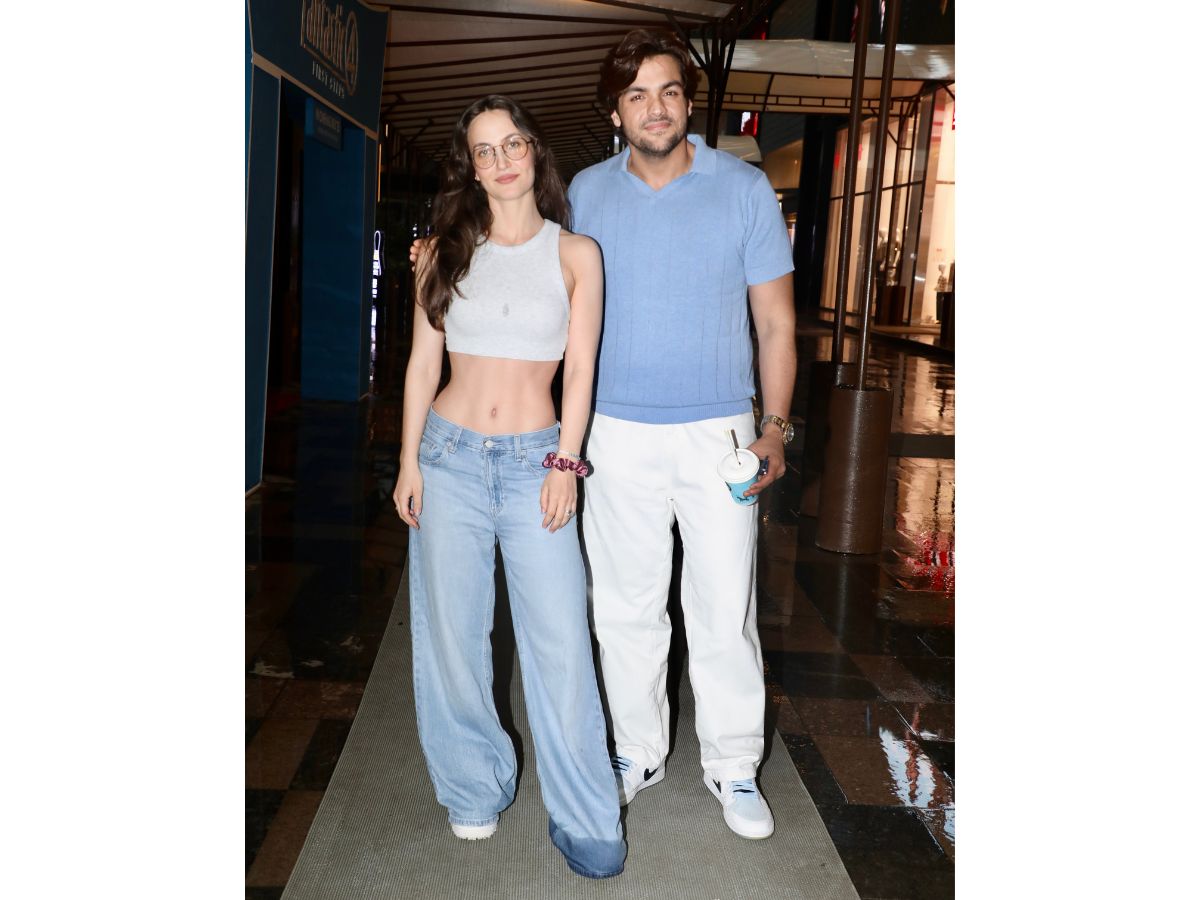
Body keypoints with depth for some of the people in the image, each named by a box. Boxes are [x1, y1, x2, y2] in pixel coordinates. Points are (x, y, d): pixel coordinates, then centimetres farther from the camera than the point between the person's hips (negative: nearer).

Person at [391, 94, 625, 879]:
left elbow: (580, 370, 1)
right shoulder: (446, 252, 7)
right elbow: (423, 363, 7)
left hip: (535, 461, -2)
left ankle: (585, 818, 8)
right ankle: (477, 789, 26)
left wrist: (566, 462, -6)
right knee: (453, 633, 7)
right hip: (450, 455, 2)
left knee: (561, 639, -5)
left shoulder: (576, 254, 3)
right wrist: (410, 460, 2)